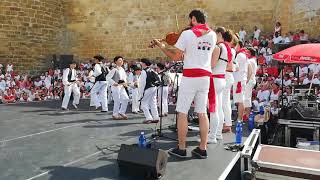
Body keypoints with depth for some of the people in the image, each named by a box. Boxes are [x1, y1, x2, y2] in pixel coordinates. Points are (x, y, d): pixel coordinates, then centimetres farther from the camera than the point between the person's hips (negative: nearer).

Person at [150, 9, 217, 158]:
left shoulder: (187, 34, -6)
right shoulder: (212, 35, 10)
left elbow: (175, 57, -6)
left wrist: (161, 46, 8)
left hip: (190, 76, -5)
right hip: (205, 77, 5)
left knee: (182, 113, 3)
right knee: (202, 113, 9)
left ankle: (181, 149, 9)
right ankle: (202, 149, 14)